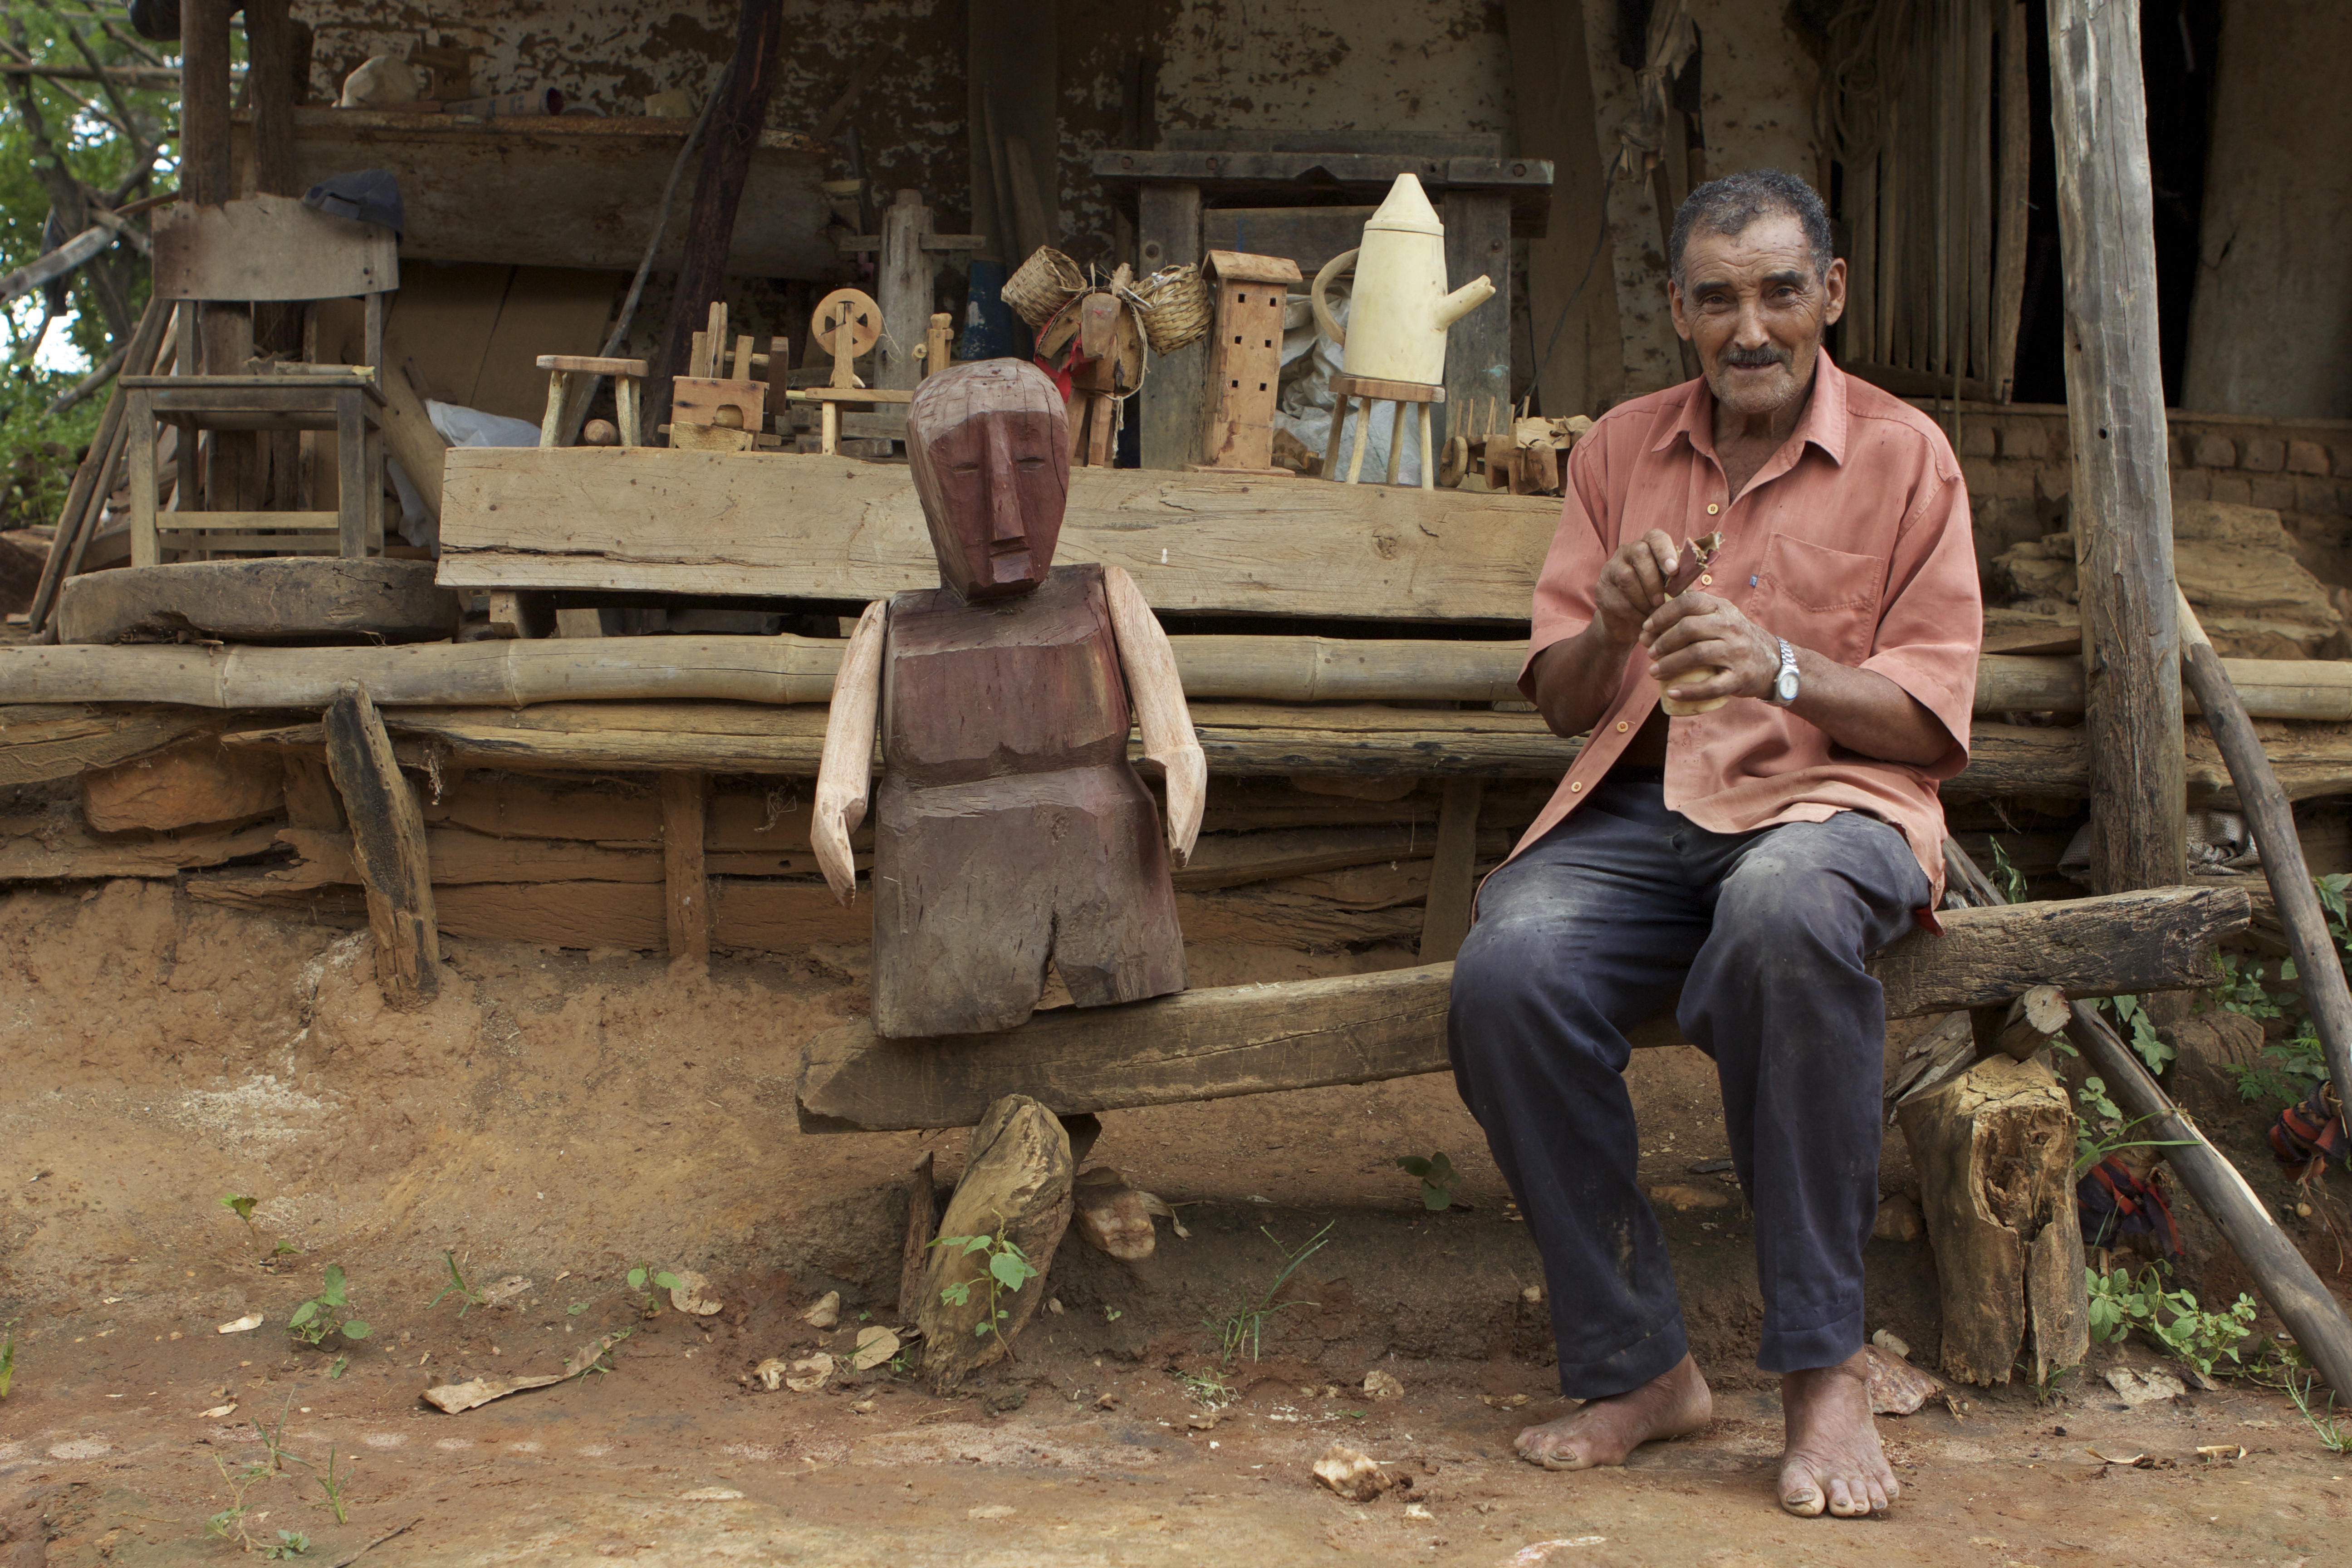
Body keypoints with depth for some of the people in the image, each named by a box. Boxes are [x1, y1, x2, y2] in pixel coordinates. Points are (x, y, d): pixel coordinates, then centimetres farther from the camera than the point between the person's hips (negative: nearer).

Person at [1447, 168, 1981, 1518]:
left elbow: (1931, 720, -1)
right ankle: (1636, 1365, -15)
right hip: (1641, 811, 3)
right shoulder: (1621, 448, 15)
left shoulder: (1904, 455, 5)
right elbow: (1561, 701, 15)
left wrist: (1781, 668, -19)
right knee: (1509, 969, -30)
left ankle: (1826, 1368, -28)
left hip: (1832, 801, -3)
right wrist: (1613, 626, -9)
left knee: (1783, 912, -40)